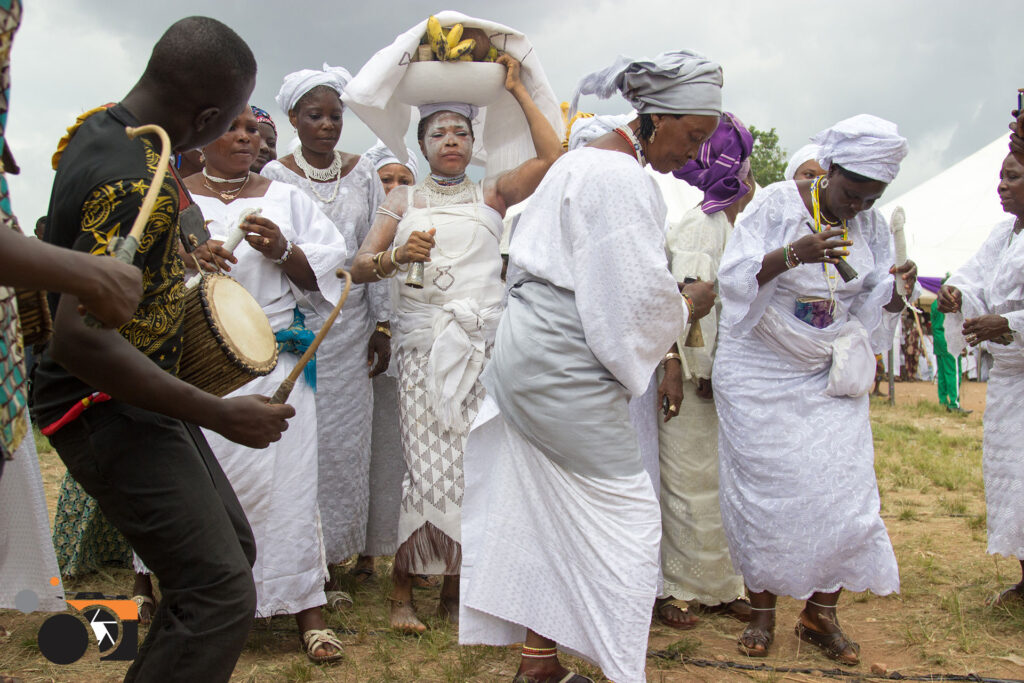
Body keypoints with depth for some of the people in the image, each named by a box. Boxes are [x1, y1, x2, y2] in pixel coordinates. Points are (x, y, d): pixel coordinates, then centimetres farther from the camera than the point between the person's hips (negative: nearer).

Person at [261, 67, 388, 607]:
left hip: (349, 328, 3)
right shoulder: (274, 176, 2)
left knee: (344, 441, 4)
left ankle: (329, 561, 14)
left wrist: (382, 325, 5)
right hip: (292, 326, -2)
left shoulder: (363, 173, 9)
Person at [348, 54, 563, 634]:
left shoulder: (491, 195, 14)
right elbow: (359, 266, 6)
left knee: (472, 465, -2)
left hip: (484, 343, 1)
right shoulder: (404, 202, 15)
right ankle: (403, 588, 7)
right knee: (426, 465, -7)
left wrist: (518, 89, 6)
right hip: (424, 342, 0)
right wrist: (397, 257, -15)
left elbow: (553, 158, 1)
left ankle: (454, 589, 11)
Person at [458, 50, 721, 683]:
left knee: (550, 507, 14)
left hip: (528, 351, 11)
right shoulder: (622, 179, -16)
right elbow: (638, 296, -19)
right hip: (564, 366, -11)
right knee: (628, 511, -3)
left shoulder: (585, 159, 17)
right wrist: (689, 305, 0)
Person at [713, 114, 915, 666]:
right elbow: (733, 276, -18)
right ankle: (761, 612, 15)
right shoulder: (776, 205, -10)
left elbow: (873, 310, 8)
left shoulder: (873, 227, 5)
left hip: (830, 377, 4)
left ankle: (821, 613, 12)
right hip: (760, 373, -4)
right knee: (764, 490, -2)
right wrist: (791, 255, -34)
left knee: (842, 487, -3)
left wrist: (895, 291, -14)